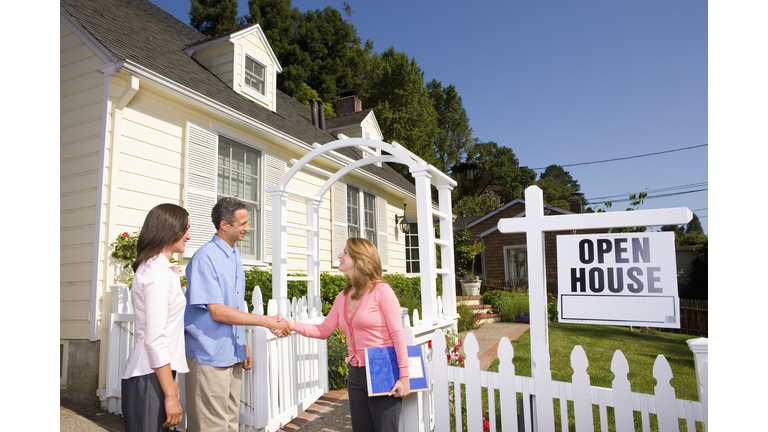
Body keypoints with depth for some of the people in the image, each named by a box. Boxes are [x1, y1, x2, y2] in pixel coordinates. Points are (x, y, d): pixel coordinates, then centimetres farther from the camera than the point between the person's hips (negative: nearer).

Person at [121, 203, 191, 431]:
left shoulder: (152, 267, 13)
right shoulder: (158, 273, -16)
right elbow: (155, 341, -19)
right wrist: (170, 395, -16)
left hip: (152, 373, 9)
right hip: (149, 378, -9)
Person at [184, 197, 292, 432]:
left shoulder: (235, 255, 9)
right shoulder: (205, 258, -17)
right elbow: (217, 312, -21)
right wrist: (266, 321, -19)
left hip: (233, 355, 8)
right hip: (210, 356, -8)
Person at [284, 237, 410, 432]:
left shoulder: (381, 290, -12)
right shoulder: (343, 297, 9)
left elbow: (397, 334, -14)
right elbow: (323, 330, 10)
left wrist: (404, 376, -16)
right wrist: (293, 325, -5)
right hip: (356, 374, 7)